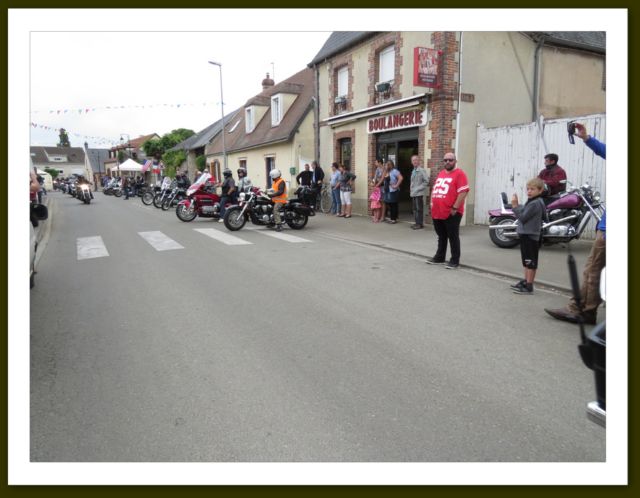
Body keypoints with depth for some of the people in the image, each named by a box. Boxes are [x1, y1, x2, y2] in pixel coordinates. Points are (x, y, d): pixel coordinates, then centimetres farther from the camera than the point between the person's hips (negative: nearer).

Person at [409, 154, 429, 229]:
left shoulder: (422, 170, -10)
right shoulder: (413, 171, 15)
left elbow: (426, 181, -15)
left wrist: (418, 188, -15)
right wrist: (411, 189, 12)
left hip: (419, 193, -8)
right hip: (413, 193, 8)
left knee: (419, 209, -4)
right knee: (415, 209, 12)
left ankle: (420, 224, 2)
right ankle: (417, 222, 20)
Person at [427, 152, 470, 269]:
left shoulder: (459, 174, -8)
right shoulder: (441, 173, 16)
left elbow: (463, 192, -16)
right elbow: (434, 189, 23)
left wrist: (455, 208, -17)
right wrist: (432, 203, 13)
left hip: (451, 213, -7)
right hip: (437, 212, 7)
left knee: (453, 237, 0)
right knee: (441, 236, 18)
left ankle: (455, 261, 8)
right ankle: (439, 257, 28)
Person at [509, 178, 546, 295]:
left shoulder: (535, 203, -19)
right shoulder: (532, 202, 13)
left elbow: (522, 217, -20)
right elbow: (523, 214, 14)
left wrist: (515, 205, -17)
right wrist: (517, 205, 2)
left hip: (530, 236, -10)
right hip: (526, 235, 10)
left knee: (530, 262, -4)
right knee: (526, 261, 19)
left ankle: (529, 286, 1)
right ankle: (525, 281, 30)